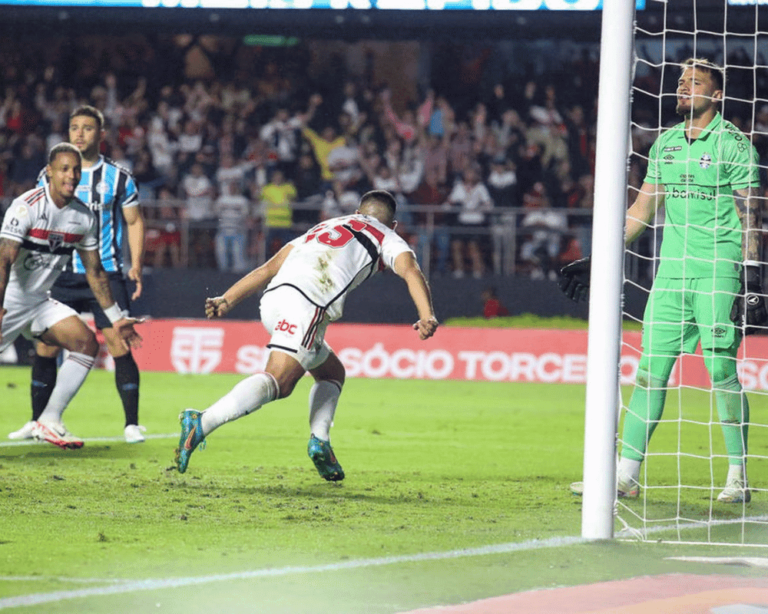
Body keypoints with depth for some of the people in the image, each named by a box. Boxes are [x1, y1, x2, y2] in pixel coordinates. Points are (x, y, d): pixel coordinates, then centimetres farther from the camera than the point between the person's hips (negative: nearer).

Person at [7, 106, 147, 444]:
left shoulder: (118, 176, 3)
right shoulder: (50, 175, 8)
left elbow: (134, 222, 9)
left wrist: (136, 265, -2)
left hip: (106, 274, -2)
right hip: (60, 274, 2)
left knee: (119, 345, -10)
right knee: (45, 346, -1)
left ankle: (131, 424, -3)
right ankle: (37, 421, 11)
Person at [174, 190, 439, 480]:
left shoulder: (324, 227, 37)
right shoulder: (386, 238, 23)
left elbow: (269, 268, 29)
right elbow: (411, 271, 2)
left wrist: (227, 300, 25)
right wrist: (427, 318, -12)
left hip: (272, 296, 7)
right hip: (305, 303, -7)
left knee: (332, 372, 24)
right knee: (278, 381, -20)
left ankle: (319, 440, 4)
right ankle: (201, 423, -36)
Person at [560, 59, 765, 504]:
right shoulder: (666, 143, 14)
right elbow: (643, 208, 21)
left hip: (719, 270, -6)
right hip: (672, 268, 6)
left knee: (721, 371, -6)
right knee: (651, 369, 3)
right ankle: (627, 473, 4)